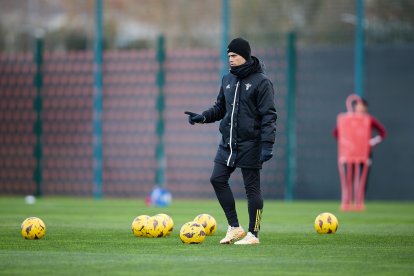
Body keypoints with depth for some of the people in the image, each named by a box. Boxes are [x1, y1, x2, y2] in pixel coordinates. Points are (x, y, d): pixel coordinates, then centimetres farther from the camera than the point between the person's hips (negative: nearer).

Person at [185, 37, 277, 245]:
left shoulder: (261, 81, -8)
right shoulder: (228, 80, 12)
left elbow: (269, 115, -12)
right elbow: (220, 108, 20)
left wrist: (267, 144, -19)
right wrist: (203, 117, 1)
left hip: (250, 143, -7)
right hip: (228, 142, 7)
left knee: (252, 187, -2)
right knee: (217, 179, 1)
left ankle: (253, 234, 6)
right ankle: (234, 227, 11)